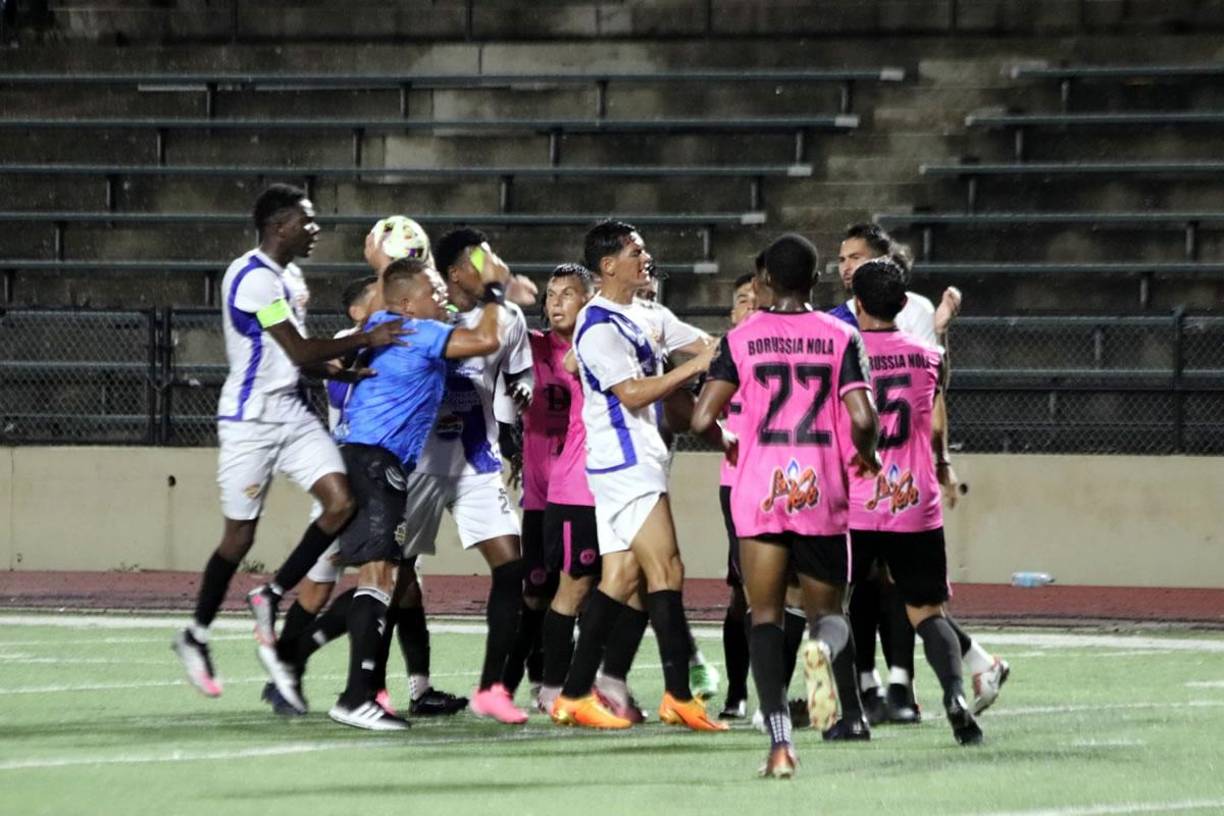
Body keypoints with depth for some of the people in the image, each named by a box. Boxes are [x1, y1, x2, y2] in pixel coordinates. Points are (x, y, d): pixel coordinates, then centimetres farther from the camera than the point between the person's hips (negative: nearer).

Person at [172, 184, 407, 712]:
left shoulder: (289, 279, 13)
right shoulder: (254, 278, -18)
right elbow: (300, 352, -22)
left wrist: (345, 372, -1)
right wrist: (365, 340, -20)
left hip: (292, 414, 8)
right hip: (250, 420, -8)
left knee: (341, 501, -8)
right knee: (240, 535, 0)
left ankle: (271, 598, 5)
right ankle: (196, 636, 18)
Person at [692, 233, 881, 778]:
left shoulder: (742, 338, 3)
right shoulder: (841, 337, 3)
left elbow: (702, 417, -2)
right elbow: (861, 419, -8)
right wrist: (867, 456, 13)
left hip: (759, 488, 0)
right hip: (821, 490, 0)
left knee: (765, 616, 3)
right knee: (827, 611, 14)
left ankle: (779, 741, -12)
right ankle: (823, 648, -26)